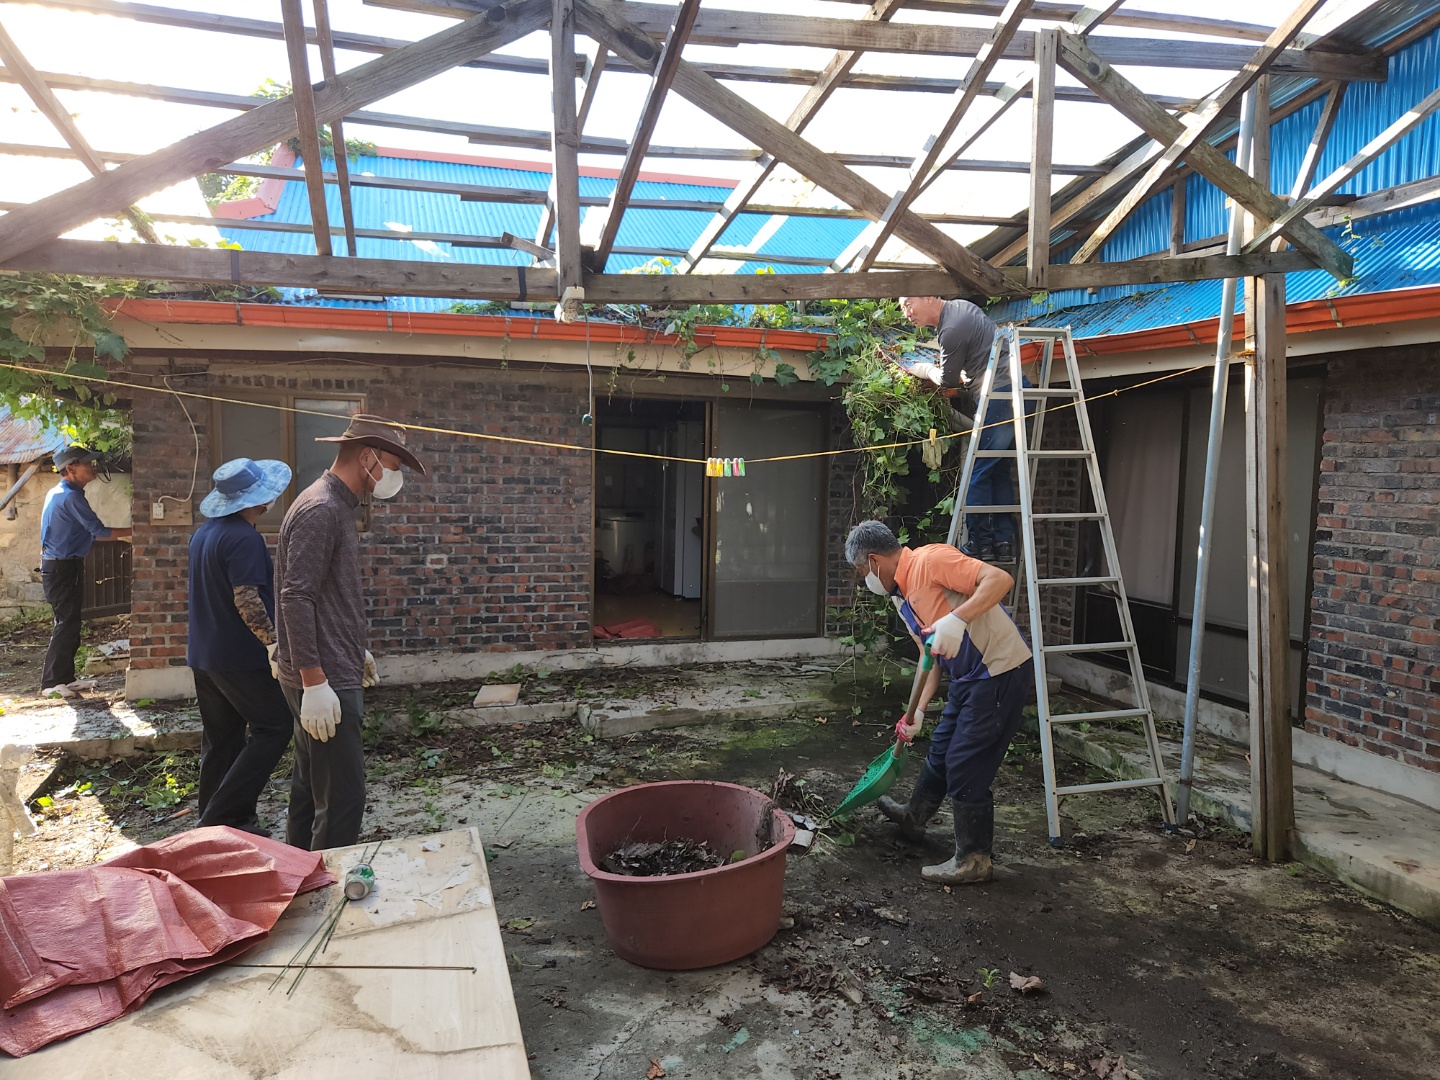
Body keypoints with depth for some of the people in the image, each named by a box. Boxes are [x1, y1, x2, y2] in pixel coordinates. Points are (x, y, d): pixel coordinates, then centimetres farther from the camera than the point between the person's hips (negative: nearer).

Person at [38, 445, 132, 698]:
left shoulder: (56, 493, 13)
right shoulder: (71, 497, -18)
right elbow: (98, 530, -19)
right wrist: (131, 532, -12)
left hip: (57, 566, 10)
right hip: (63, 569, -10)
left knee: (68, 623, 13)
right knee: (67, 625, -7)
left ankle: (64, 677, 19)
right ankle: (51, 683, -4)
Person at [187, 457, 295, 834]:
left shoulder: (203, 533, 12)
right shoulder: (244, 538, -18)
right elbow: (247, 600, -25)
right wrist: (274, 642, -24)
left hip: (204, 654, 10)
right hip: (240, 657, -10)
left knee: (220, 739, 15)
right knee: (274, 727, -2)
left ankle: (214, 823, 22)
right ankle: (224, 815, -3)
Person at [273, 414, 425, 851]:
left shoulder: (337, 507, 15)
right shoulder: (321, 509, -17)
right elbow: (296, 599, -23)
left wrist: (356, 651, 29)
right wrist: (315, 682, -25)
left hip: (330, 673, 11)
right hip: (325, 682, -11)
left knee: (310, 789, 19)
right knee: (343, 798, -7)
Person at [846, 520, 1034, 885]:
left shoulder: (929, 560, -18)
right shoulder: (902, 598, 12)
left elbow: (1000, 579, -27)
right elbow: (934, 656, 16)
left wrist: (956, 619, -38)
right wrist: (918, 711, 10)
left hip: (1002, 670, -10)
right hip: (970, 677, 10)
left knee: (966, 767, -2)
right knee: (941, 749, 24)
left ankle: (973, 860, 13)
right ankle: (914, 816, 46)